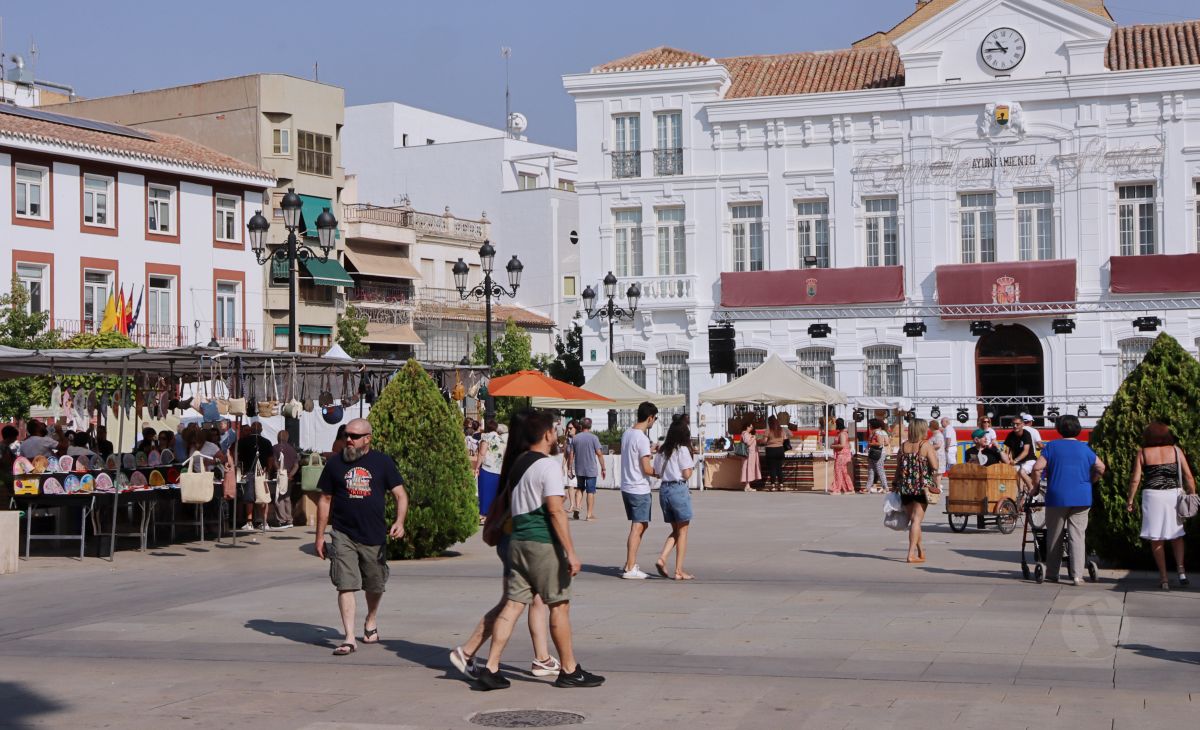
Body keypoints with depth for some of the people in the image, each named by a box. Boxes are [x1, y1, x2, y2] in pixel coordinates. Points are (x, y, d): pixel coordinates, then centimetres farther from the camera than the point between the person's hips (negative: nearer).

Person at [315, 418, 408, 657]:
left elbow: (400, 494, 0)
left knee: (375, 585, 16)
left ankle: (371, 622, 43)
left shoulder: (382, 462, 1)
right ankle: (349, 638, -11)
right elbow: (325, 500, 9)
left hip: (375, 536, 1)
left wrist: (399, 522, -17)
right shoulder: (335, 463, 3)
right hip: (343, 535, -1)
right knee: (345, 586, -11)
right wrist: (320, 536, 8)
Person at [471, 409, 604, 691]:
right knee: (559, 604, 3)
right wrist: (570, 552, -20)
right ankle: (569, 671, 12)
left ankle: (490, 669, 1)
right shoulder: (547, 465, -12)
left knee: (513, 605, 6)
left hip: (518, 540, 8)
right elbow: (556, 511, -19)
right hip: (543, 542, -8)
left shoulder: (518, 464, 14)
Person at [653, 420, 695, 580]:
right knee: (682, 532, 2)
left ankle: (662, 558, -4)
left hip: (663, 489, 7)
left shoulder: (662, 451, 11)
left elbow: (657, 471, 10)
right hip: (678, 489, -7)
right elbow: (687, 474, -11)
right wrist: (692, 466, 7)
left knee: (675, 530, 16)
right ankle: (679, 571, 2)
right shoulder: (682, 450, -8)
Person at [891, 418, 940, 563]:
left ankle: (920, 550, 25)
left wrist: (895, 485, 15)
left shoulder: (903, 446, 6)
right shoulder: (926, 445, -6)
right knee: (917, 519, -5)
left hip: (905, 486, 4)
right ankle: (912, 553, -11)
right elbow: (934, 466, -14)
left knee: (913, 519, 15)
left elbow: (898, 467, 8)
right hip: (922, 486, -4)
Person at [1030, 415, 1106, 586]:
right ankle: (1077, 575, -6)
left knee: (1054, 537, 9)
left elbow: (1037, 468, -8)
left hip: (1057, 498, -1)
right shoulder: (1085, 448, 7)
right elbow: (1101, 468, 10)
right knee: (1078, 536, 1)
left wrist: (1036, 485, 5)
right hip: (1082, 499, 1)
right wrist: (1089, 482, 22)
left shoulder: (1052, 447, 0)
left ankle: (1052, 574, 14)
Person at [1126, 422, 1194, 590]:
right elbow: (1188, 476, -1)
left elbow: (1135, 479, -3)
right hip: (1174, 494, 2)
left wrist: (1130, 501, 4)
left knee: (1156, 539, 5)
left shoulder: (1143, 453, 0)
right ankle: (1181, 569, -1)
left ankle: (1164, 578, 4)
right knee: (1176, 535, 17)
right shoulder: (1176, 450, 3)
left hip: (1152, 496, -2)